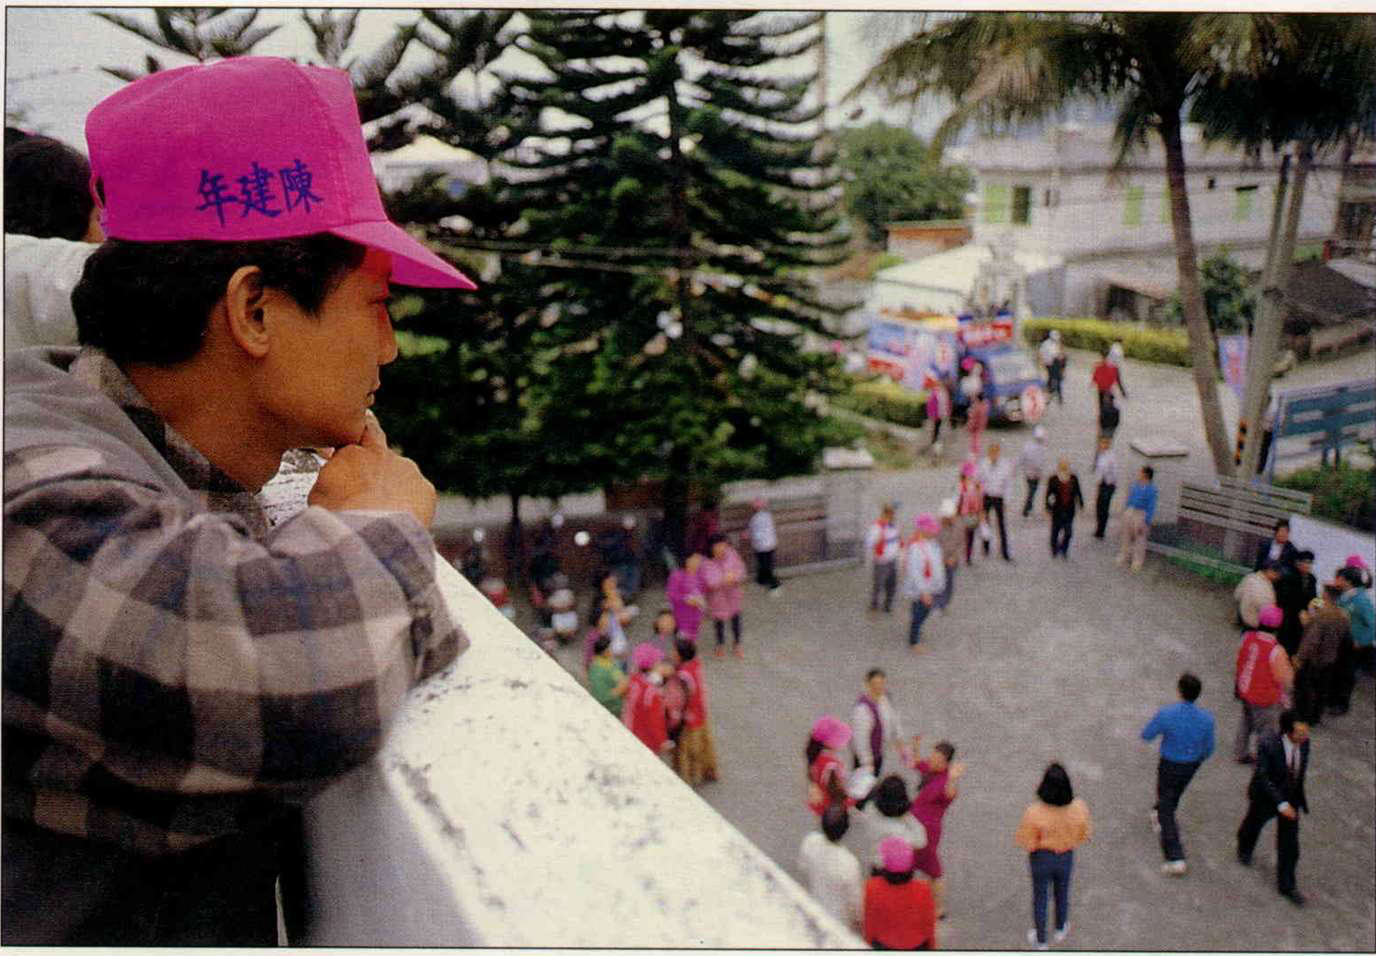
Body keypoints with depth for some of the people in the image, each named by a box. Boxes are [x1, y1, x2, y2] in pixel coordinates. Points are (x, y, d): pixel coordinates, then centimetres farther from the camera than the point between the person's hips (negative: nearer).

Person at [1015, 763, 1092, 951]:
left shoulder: (1034, 813, -35)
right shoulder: (1079, 808, -27)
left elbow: (1027, 843, -21)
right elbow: (1085, 834, -10)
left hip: (1042, 858, -2)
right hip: (1066, 857, 2)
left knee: (1040, 896, 22)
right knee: (1062, 892, 30)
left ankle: (1040, 939, 42)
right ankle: (1060, 929, 55)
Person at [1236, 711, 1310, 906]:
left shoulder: (1304, 742, -17)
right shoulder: (1267, 744, -33)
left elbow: (1300, 770, 3)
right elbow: (1262, 777, -30)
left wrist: (1299, 797, 13)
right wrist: (1281, 803, -35)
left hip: (1290, 798, 3)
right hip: (1265, 797, -3)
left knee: (1289, 843, 4)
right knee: (1254, 824, 25)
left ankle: (1286, 885, 20)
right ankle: (1245, 848, 58)